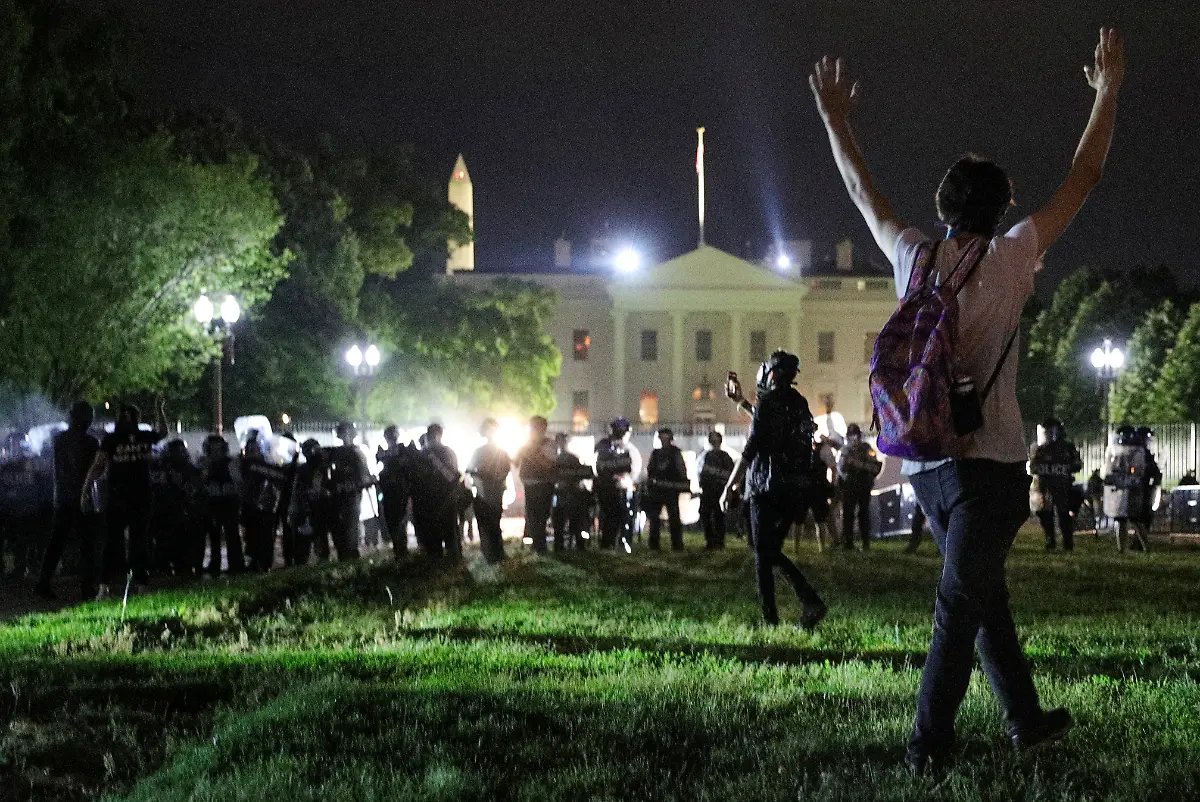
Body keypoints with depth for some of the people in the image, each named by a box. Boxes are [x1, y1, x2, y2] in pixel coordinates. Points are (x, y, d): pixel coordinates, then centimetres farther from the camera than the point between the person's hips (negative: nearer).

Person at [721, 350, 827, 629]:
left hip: (768, 487, -7)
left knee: (763, 554, 0)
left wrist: (730, 485, -12)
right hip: (798, 488, 7)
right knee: (773, 550, 15)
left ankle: (770, 618, -3)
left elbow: (752, 446, -14)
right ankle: (811, 600, -2)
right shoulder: (800, 404, 13)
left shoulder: (767, 401, -8)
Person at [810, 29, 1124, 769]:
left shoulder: (914, 258, 5)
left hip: (925, 464, 6)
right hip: (988, 462, -5)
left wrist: (835, 121, 33)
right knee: (961, 605, -4)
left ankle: (1026, 718, 26)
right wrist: (1109, 91, 11)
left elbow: (864, 193, 20)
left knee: (984, 595, 17)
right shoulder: (1010, 259, -6)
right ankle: (928, 744, -5)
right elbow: (1083, 179, 1)